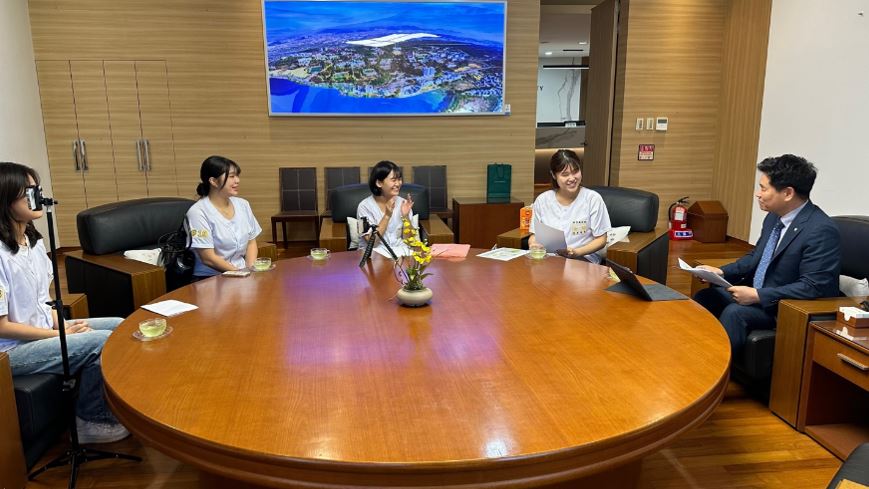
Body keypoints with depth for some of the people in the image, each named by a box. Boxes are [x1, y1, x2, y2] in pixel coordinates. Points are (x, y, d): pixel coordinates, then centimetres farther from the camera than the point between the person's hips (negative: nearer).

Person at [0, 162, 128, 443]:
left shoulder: (33, 241, 4)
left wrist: (63, 325, -6)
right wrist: (60, 334, -15)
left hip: (45, 328, 9)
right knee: (102, 342, -22)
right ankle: (89, 420, 0)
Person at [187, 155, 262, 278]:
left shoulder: (243, 205, 8)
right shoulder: (198, 212, -9)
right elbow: (208, 258, -12)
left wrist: (250, 270, -4)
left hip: (242, 273, 6)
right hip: (210, 277, -6)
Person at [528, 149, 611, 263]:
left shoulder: (593, 199, 0)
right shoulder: (542, 200, 7)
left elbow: (601, 240, 1)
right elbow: (534, 234, 15)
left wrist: (577, 252, -15)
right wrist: (533, 245, -9)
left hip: (583, 259, -2)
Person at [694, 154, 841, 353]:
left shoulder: (821, 230, -22)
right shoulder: (774, 216, 3)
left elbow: (813, 287, -25)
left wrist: (758, 296, -25)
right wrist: (721, 272, 1)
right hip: (757, 294, 8)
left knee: (735, 312, -29)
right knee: (704, 297, -5)